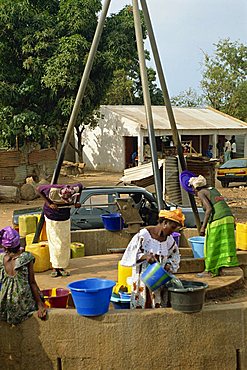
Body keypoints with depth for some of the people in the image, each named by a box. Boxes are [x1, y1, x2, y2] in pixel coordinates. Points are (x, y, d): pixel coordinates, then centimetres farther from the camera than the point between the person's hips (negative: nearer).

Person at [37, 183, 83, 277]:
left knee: (65, 243, 4)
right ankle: (55, 267, 4)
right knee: (54, 243, -4)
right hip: (52, 218, -3)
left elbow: (80, 186, 1)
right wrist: (49, 204, -20)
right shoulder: (52, 191, -30)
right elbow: (39, 189, -16)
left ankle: (62, 267, 13)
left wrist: (77, 201, -8)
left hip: (65, 219, 3)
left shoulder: (74, 190, -22)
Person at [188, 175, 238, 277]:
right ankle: (218, 269, 19)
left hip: (217, 220, -8)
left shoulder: (201, 193, -1)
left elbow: (209, 209, -14)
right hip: (229, 218, 8)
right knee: (224, 245, 12)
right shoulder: (213, 189, 21)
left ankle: (210, 270, 13)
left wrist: (203, 227, -14)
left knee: (212, 246, 5)